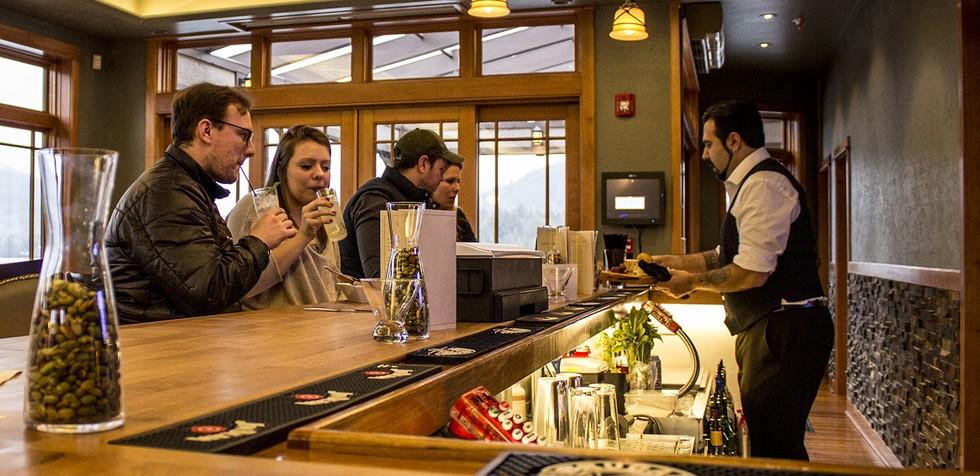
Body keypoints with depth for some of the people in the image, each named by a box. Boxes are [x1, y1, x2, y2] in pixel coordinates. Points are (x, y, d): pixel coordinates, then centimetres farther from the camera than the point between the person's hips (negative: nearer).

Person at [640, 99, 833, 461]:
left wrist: (693, 281, -9)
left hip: (785, 332, -11)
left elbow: (751, 273, -22)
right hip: (769, 328, 11)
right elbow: (728, 256, 24)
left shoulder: (764, 184, -15)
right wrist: (671, 262, 16)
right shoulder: (752, 184, 19)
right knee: (765, 437, 16)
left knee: (774, 447, -6)